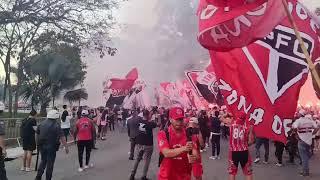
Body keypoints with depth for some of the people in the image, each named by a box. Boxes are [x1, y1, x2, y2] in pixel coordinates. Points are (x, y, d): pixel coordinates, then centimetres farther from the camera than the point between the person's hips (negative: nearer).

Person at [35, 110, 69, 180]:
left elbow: (37, 133, 14)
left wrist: (38, 143, 26)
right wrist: (66, 147, -15)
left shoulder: (42, 123, 5)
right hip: (51, 147, -5)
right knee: (50, 163, 5)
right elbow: (61, 137, -18)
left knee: (43, 161, 20)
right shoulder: (56, 125, -13)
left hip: (42, 146, 5)